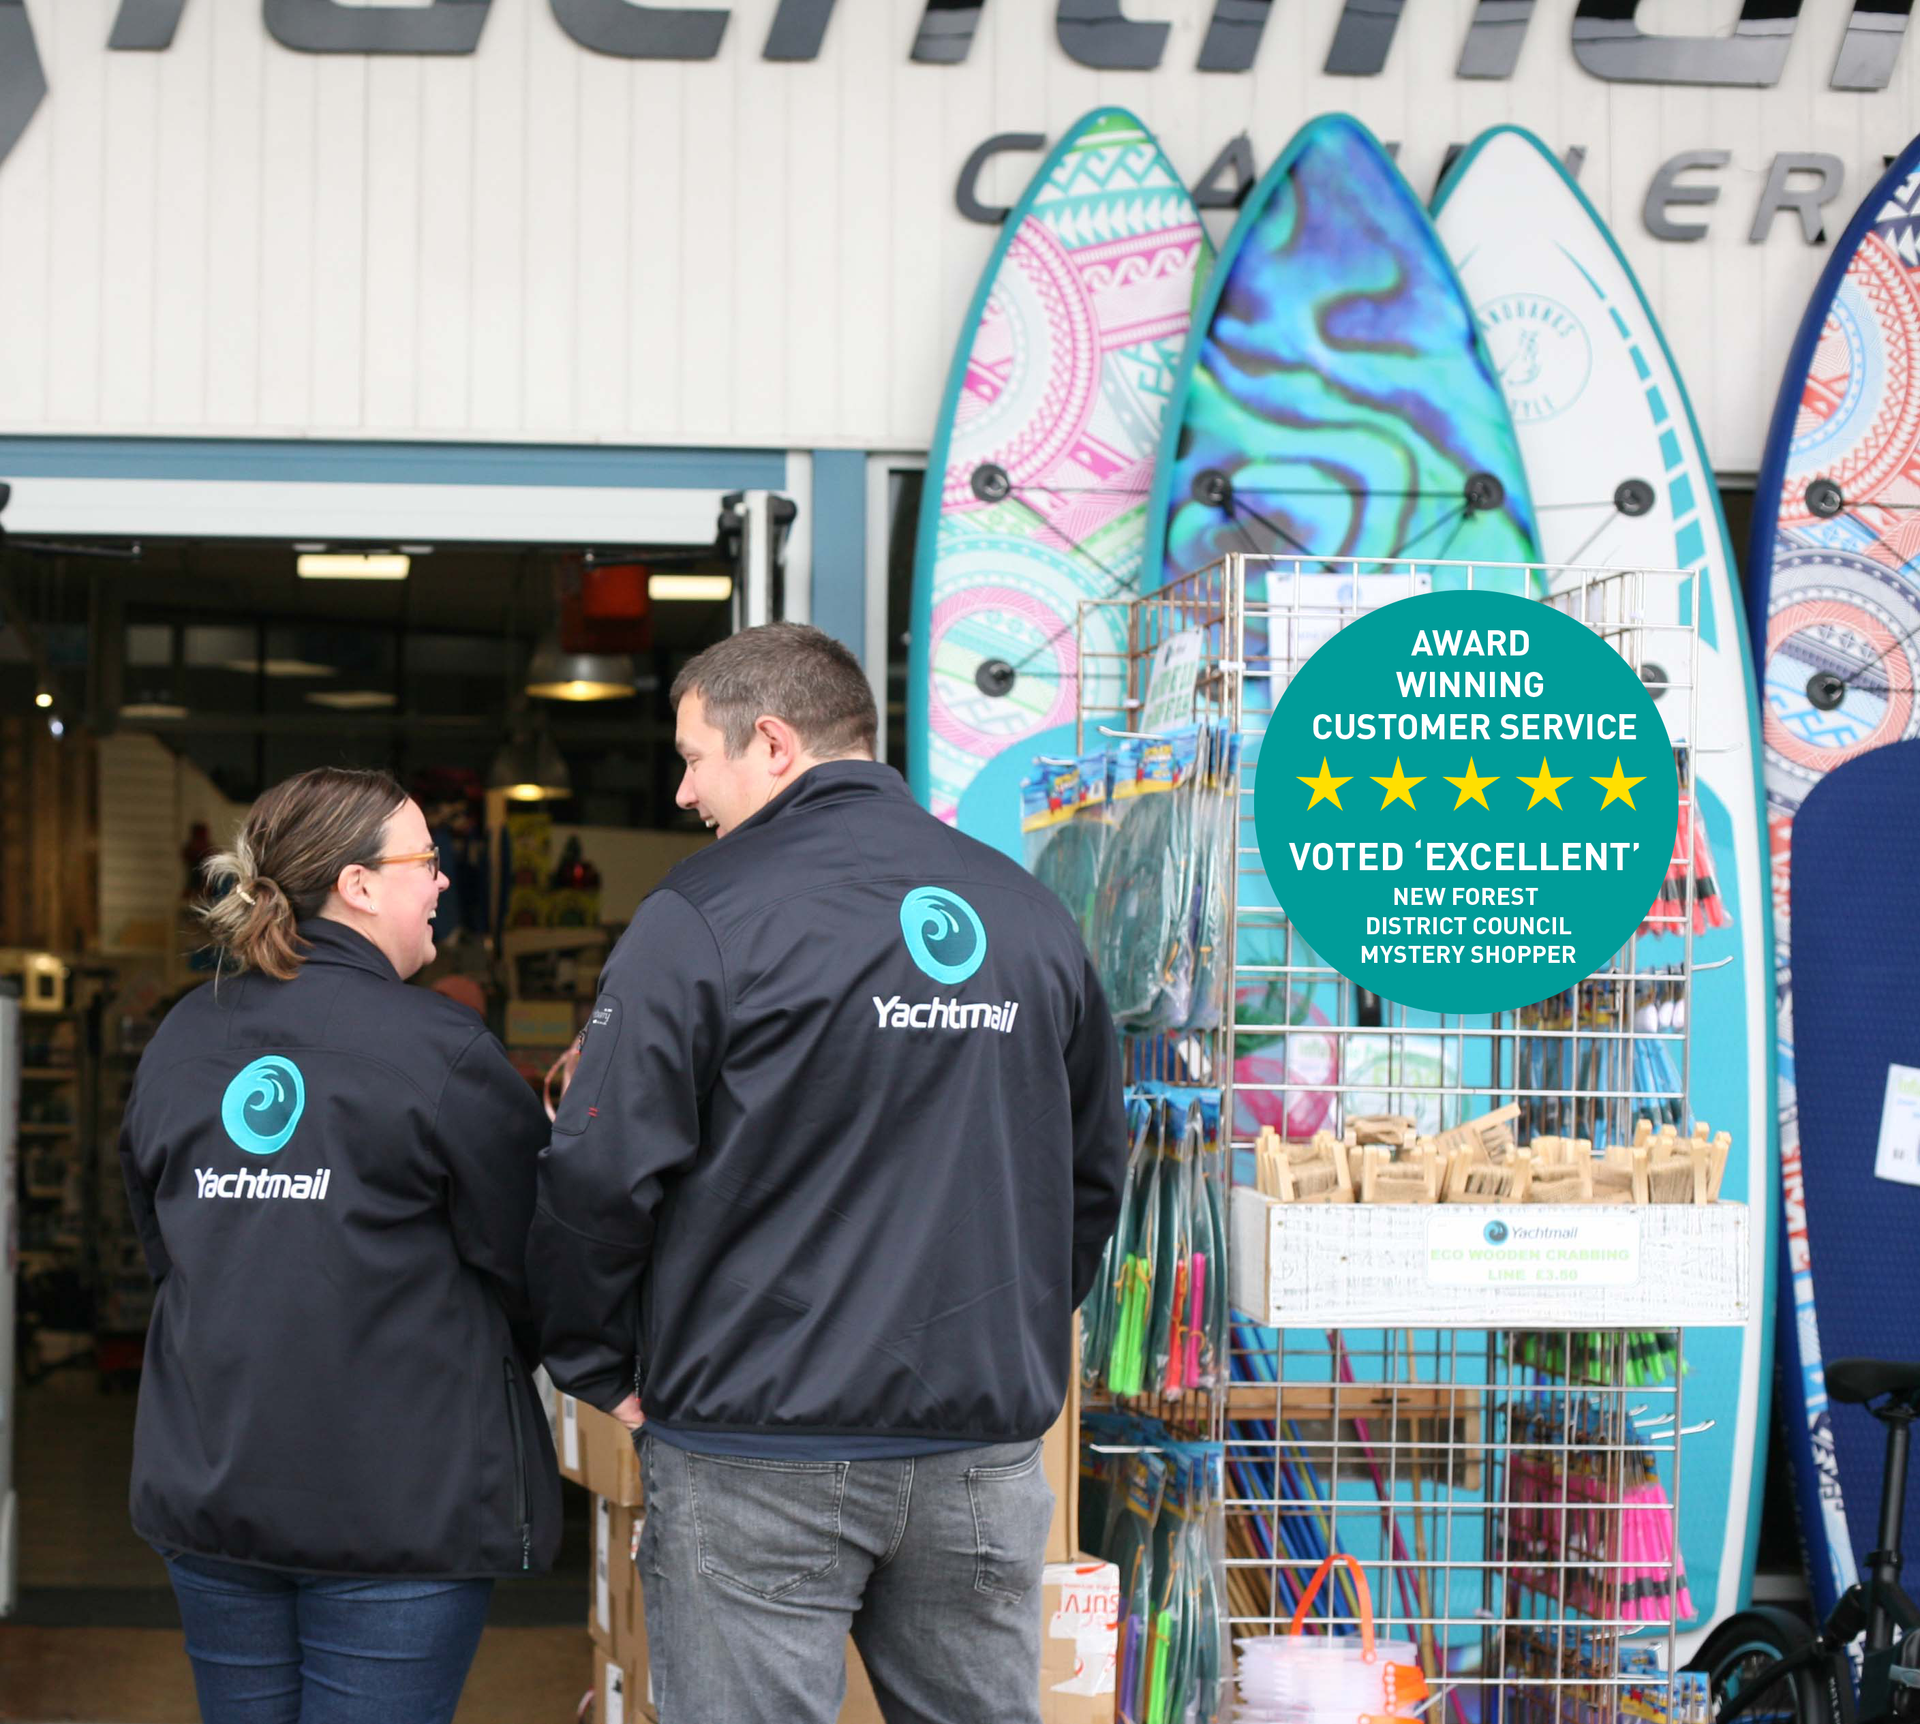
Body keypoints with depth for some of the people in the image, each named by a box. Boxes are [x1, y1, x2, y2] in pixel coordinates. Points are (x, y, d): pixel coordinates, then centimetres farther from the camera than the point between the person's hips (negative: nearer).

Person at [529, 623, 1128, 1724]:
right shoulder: (1032, 914, 10)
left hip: (762, 1447, -5)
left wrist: (600, 1367, 3)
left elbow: (600, 1178, -10)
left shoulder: (702, 919, -8)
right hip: (987, 1444, 5)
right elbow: (1095, 1168, 19)